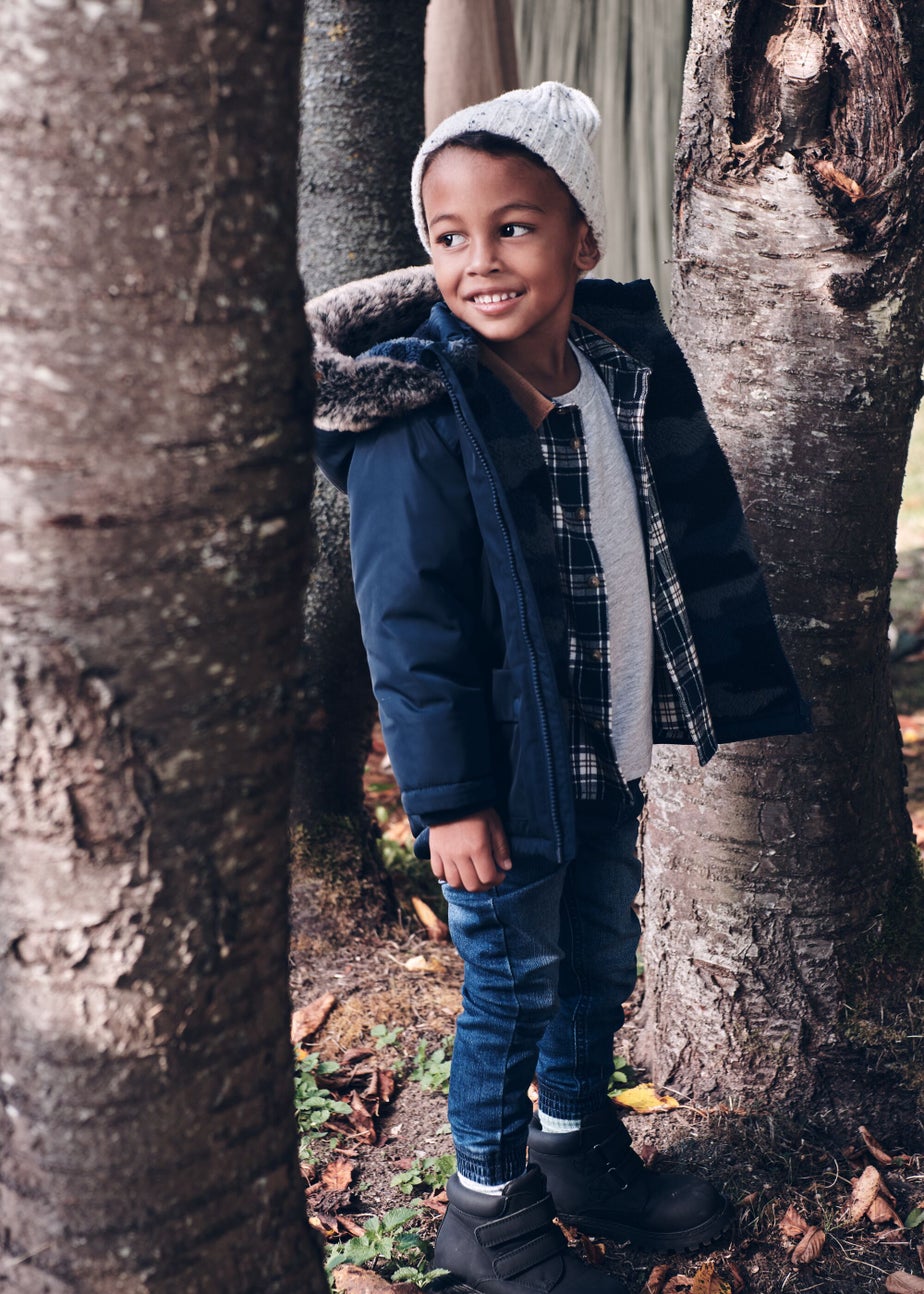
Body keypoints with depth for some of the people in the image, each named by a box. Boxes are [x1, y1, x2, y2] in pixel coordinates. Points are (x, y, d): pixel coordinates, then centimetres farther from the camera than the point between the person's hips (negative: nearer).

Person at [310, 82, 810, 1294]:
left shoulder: (632, 365, -1)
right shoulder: (417, 420, -20)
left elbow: (700, 542, 11)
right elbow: (411, 628, -18)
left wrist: (738, 682, 15)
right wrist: (450, 797, -16)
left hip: (611, 752, 6)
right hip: (506, 770, -6)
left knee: (600, 963, 20)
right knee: (512, 984, 7)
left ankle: (577, 1147, 44)